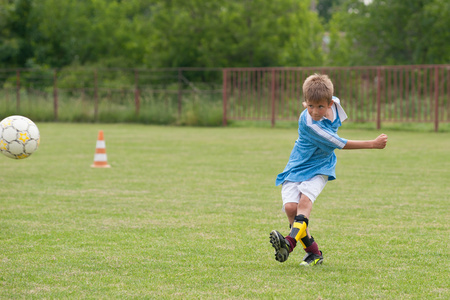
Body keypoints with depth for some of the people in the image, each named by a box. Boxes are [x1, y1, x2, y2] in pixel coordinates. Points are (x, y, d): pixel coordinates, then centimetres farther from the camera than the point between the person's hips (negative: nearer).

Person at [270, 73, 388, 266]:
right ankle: (313, 253, -8)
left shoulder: (334, 104, -11)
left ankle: (290, 242, -45)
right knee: (290, 207, -20)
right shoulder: (308, 123, -27)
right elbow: (339, 144, -23)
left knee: (305, 200, -25)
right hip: (296, 168, -2)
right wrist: (373, 144, -21)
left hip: (319, 169, 2)